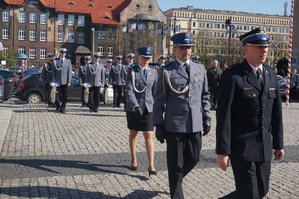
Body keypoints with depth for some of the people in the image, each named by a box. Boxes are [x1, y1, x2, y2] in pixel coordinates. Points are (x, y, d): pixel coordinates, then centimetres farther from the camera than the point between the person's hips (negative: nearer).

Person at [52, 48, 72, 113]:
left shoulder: (68, 61, 7)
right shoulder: (55, 61, 7)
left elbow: (69, 72, 3)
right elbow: (54, 71, 6)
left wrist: (69, 81, -5)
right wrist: (53, 81, -2)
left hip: (65, 81, 0)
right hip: (57, 81, 0)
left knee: (64, 95, 1)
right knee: (58, 95, 1)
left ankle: (63, 108, 9)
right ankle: (58, 107, 18)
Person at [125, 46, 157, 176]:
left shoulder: (153, 71, 4)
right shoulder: (132, 71, -4)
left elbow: (155, 91, 9)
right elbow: (129, 90, -13)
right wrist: (135, 105, -25)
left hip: (148, 108, 1)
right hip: (133, 108, -1)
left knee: (148, 136, -4)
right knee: (133, 134, 14)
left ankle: (151, 165, -3)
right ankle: (133, 159, 31)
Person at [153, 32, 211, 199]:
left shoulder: (200, 69, 9)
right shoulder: (166, 71, -3)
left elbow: (205, 95, 14)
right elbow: (159, 100, -3)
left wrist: (206, 117, 8)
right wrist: (159, 125, -5)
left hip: (195, 124, 4)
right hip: (174, 125, -4)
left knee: (193, 158, 15)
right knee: (176, 164, 6)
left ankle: (176, 179, 42)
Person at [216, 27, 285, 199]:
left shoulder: (271, 75, 8)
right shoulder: (233, 75, -12)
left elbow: (276, 112, 11)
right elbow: (224, 115, -15)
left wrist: (278, 143, 12)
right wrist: (222, 151, -16)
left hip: (264, 146, 7)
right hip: (241, 146, -6)